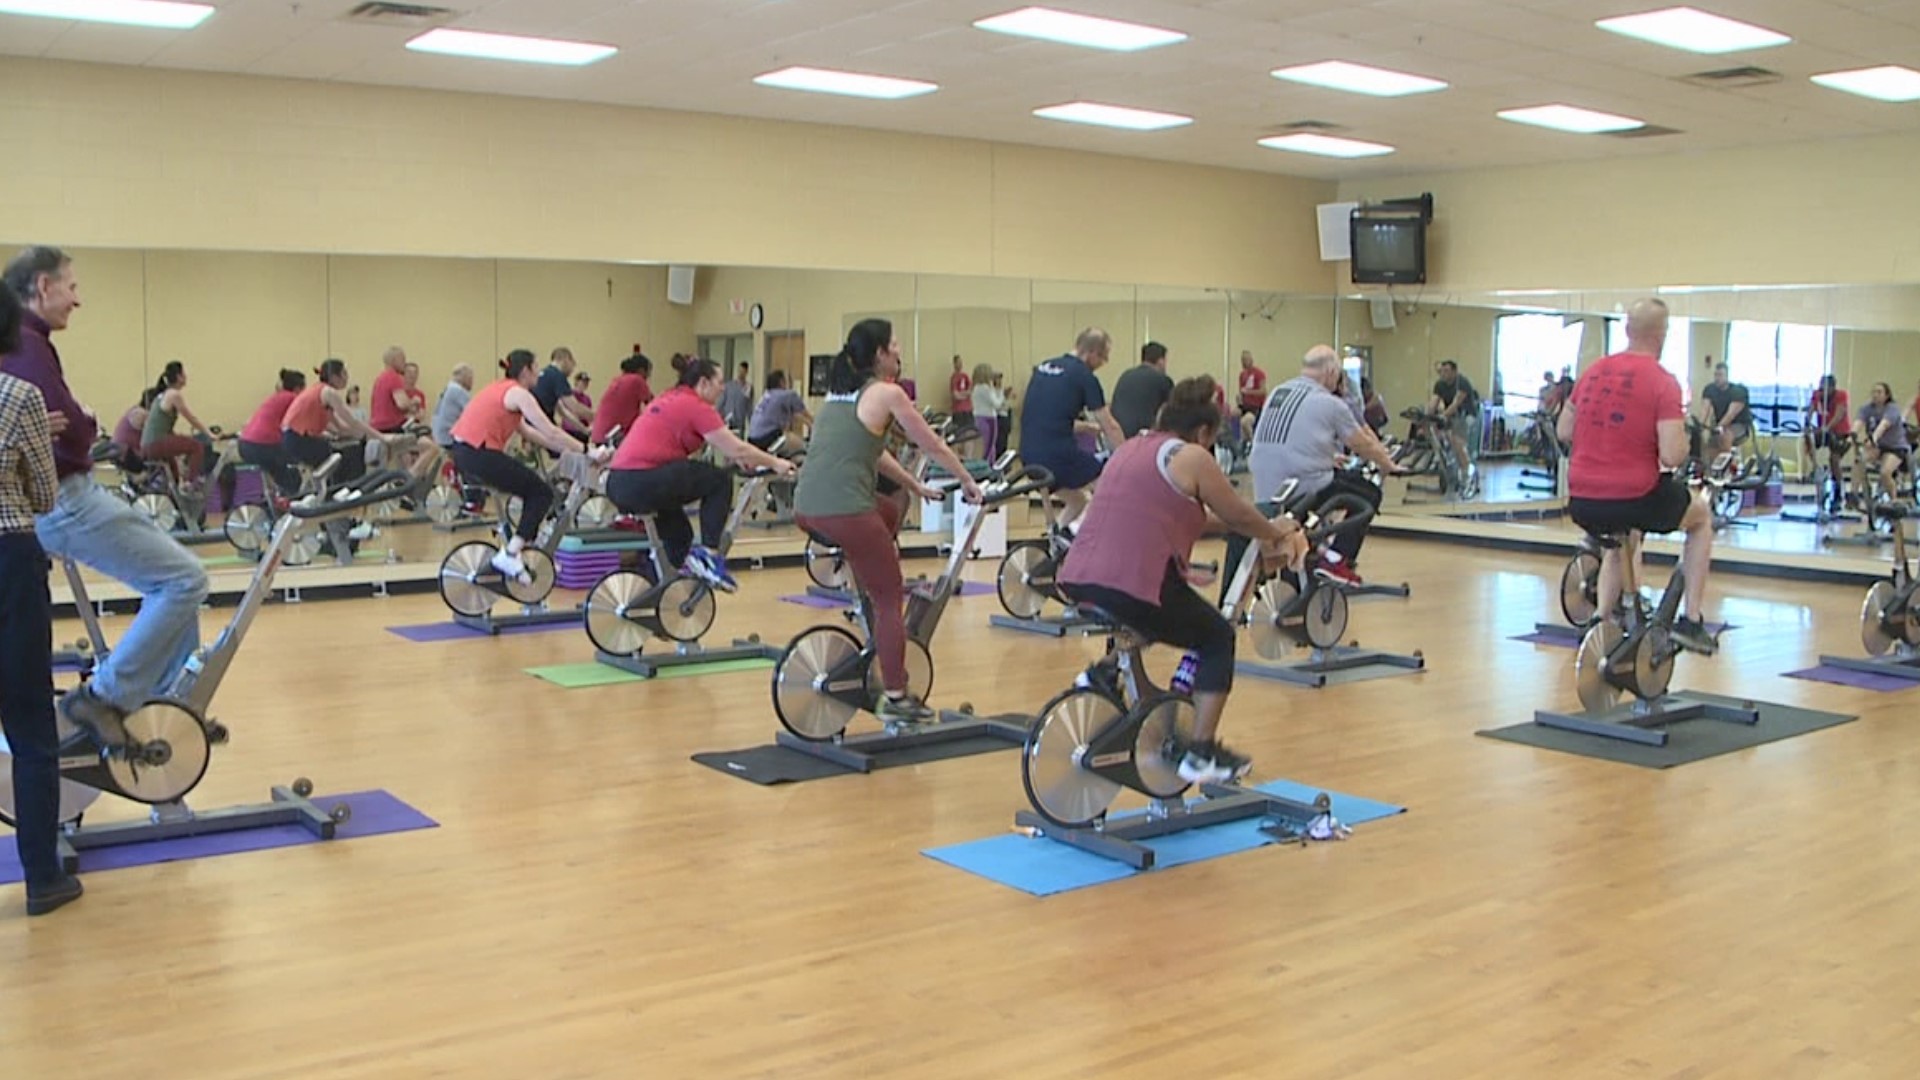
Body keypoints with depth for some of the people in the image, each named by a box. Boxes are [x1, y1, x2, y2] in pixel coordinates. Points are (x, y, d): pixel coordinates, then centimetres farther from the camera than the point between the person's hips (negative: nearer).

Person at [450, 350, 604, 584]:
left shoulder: (501, 388, 19)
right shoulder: (518, 393, -8)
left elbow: (525, 429, 23)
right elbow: (551, 433, -12)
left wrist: (567, 449, 22)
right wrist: (587, 452, -8)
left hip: (463, 453, 9)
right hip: (480, 456, -9)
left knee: (531, 487, 23)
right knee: (542, 493, 1)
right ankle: (509, 555, -7)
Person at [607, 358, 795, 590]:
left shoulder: (670, 399, 22)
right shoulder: (695, 406, -5)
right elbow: (737, 450, -5)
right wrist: (774, 463, 7)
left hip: (617, 484, 9)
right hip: (644, 482, -9)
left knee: (678, 537, 26)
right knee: (720, 482, 6)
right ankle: (708, 554, 3)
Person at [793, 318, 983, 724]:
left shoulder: (840, 391, 21)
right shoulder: (887, 393, 0)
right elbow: (934, 447, 9)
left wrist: (915, 486, 39)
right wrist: (968, 481, 24)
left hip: (806, 508, 8)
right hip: (844, 510, -8)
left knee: (889, 513, 34)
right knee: (890, 600, 5)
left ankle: (868, 603, 31)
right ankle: (895, 699, 6)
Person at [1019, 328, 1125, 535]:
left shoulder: (1043, 368, 16)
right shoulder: (1084, 376, -5)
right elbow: (1110, 427, 0)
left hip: (1030, 455, 7)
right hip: (1060, 455, -7)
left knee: (1076, 501, 26)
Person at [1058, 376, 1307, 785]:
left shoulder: (1128, 449, 22)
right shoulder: (1191, 457, 0)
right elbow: (1238, 515, 8)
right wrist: (1276, 534, 27)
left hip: (1077, 582, 7)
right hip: (1134, 588, -7)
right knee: (1218, 639, 15)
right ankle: (1201, 754, 11)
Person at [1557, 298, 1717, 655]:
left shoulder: (1594, 371, 5)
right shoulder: (1663, 382, -12)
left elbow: (1564, 432, 13)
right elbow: (1672, 457, -17)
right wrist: (1682, 431, 4)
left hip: (1582, 505, 5)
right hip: (1637, 499, -5)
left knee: (1620, 537, 39)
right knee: (1701, 516, 26)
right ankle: (1692, 621, 23)